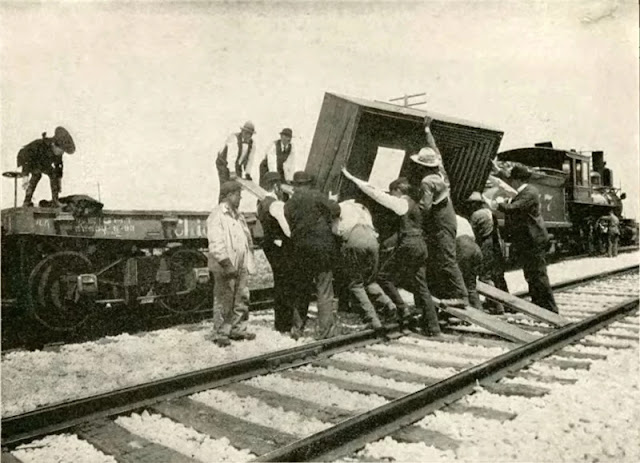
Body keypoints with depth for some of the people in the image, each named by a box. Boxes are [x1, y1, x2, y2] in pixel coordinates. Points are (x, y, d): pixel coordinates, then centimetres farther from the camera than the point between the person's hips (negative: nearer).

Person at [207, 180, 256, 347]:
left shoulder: (237, 215, 16)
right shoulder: (217, 216, -12)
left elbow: (247, 238, 22)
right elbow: (216, 245, -20)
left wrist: (249, 261, 16)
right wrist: (228, 265, -22)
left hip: (241, 266, 8)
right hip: (225, 268, -8)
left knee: (242, 299, 13)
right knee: (224, 302, -1)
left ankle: (238, 330, 24)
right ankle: (220, 334, 10)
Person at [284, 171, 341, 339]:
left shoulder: (288, 204, 7)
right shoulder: (316, 196, -4)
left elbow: (288, 228, 4)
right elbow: (335, 209, -8)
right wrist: (328, 218, 11)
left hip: (301, 251, 4)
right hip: (323, 247, -4)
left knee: (300, 290, 16)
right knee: (324, 290, 2)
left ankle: (297, 328, 24)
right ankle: (325, 330, 3)